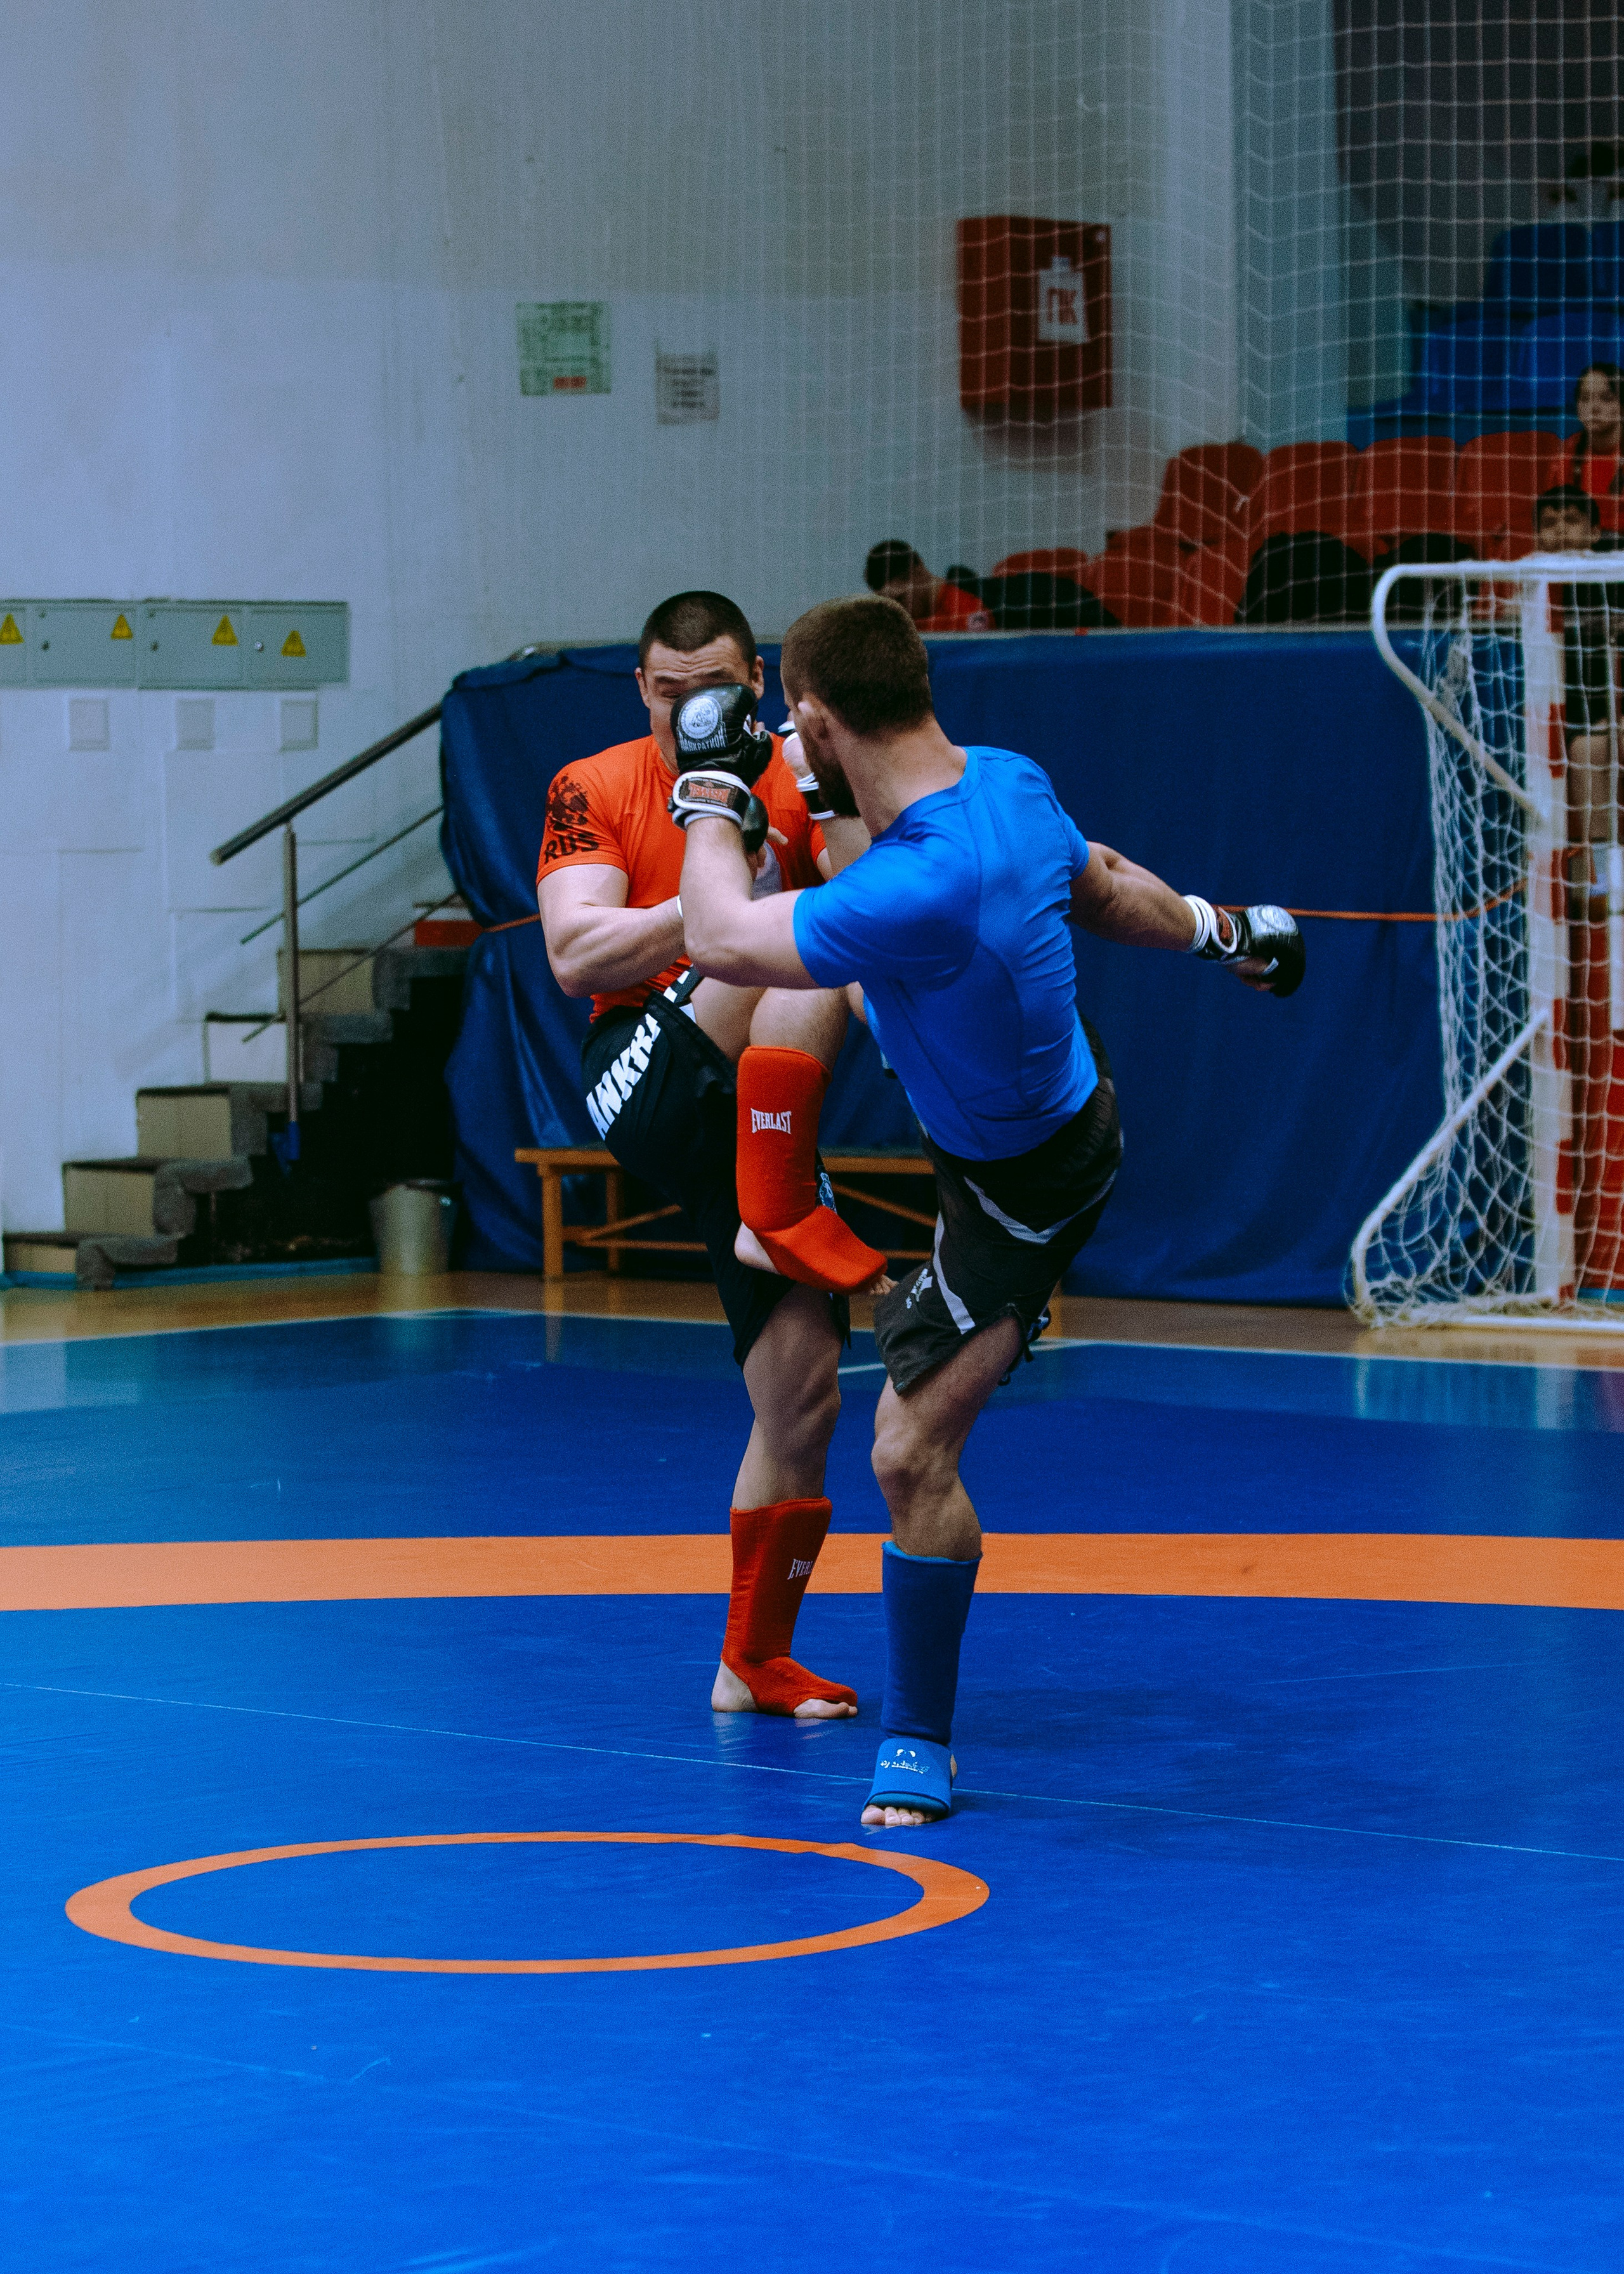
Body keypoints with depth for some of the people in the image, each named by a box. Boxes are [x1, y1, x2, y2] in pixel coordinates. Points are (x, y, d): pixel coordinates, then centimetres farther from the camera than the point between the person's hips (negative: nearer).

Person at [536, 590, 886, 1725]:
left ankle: (755, 1661, 12)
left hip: (760, 1120, 3)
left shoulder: (804, 784, 7)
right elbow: (576, 959, -8)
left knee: (804, 1388, -2)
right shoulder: (594, 791, 4)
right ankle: (782, 1209, -31)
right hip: (643, 1088, -3)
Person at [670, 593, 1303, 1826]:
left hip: (1018, 1187, -7)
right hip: (1069, 1096, 7)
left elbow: (721, 941, -32)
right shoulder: (1012, 780, -15)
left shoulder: (915, 892, -42)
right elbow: (1107, 886, 5)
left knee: (912, 1455, -4)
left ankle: (919, 1745, 8)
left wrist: (712, 801, -13)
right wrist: (1217, 930, 27)